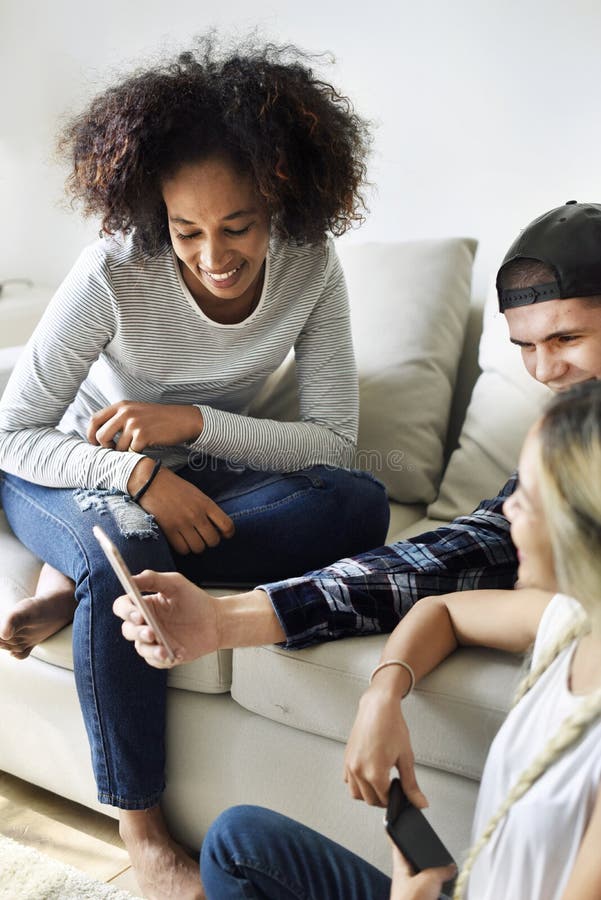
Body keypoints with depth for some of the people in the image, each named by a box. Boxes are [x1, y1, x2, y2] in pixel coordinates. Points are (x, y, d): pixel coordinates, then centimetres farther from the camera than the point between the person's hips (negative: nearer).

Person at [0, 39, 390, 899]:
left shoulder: (310, 267, -16)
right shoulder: (112, 276, -23)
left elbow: (336, 441, -15)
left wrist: (192, 423, -28)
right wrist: (141, 474, -34)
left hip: (194, 475, 3)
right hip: (72, 474, -3)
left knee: (361, 503, -24)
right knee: (123, 553, -38)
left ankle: (77, 581, -21)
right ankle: (141, 827, -17)